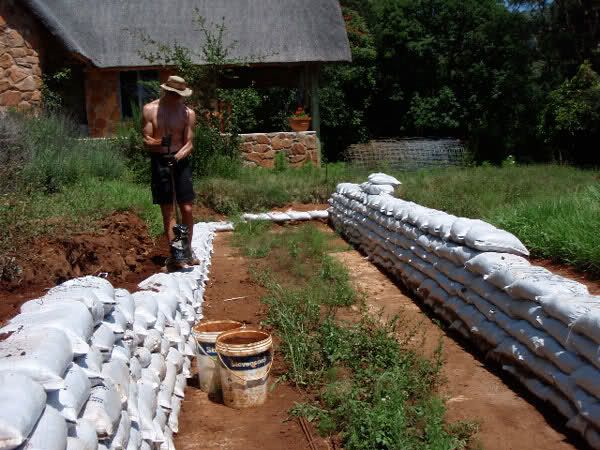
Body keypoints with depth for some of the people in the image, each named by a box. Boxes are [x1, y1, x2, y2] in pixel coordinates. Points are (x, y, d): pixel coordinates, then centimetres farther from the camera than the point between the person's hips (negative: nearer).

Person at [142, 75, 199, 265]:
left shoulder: (188, 113, -2)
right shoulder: (150, 110, -3)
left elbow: (189, 143, -3)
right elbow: (146, 141, -2)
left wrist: (180, 155, -23)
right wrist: (157, 143, -24)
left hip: (180, 161, 0)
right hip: (159, 162, 0)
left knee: (187, 209, 0)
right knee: (167, 211, 5)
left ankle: (187, 249, 16)